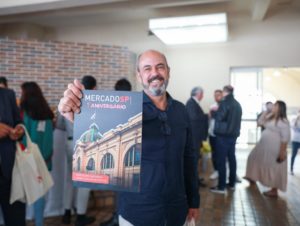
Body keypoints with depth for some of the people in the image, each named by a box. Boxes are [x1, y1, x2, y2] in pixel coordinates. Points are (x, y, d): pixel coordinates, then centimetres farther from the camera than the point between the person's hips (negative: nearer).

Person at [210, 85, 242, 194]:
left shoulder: (225, 102, -12)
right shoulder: (237, 104, 12)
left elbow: (220, 117, -16)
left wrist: (213, 112, 0)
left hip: (223, 135, -8)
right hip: (233, 134, 8)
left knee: (221, 160, -5)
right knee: (231, 158, 13)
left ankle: (221, 187, -3)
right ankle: (232, 183, 22)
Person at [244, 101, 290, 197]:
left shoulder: (283, 122, -18)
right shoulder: (270, 118, 9)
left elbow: (285, 138, -20)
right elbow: (260, 122, 20)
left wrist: (282, 153, -22)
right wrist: (265, 112, 5)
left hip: (274, 150, -10)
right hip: (263, 147, 10)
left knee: (274, 170, 1)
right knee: (254, 159, 20)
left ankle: (274, 191, 15)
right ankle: (252, 177, 40)